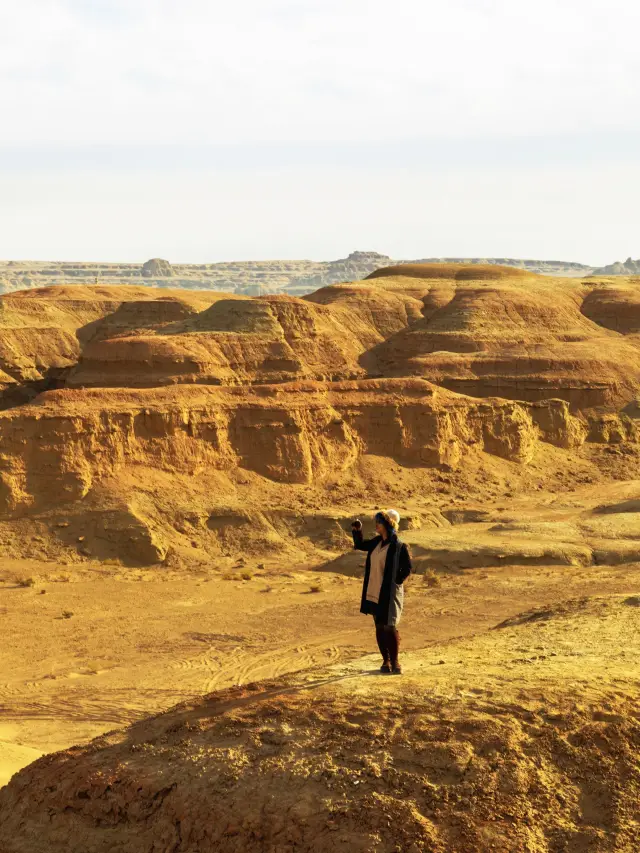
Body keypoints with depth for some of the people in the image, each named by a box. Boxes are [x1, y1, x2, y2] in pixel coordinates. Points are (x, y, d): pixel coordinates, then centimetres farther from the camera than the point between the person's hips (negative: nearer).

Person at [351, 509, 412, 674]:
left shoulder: (399, 546, -14)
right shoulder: (376, 542, 7)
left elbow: (407, 569, -10)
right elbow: (360, 545, 24)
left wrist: (396, 582, -9)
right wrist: (356, 531, 8)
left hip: (389, 594, -7)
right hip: (374, 592, 7)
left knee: (390, 628, -6)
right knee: (380, 628, 10)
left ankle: (394, 662, 5)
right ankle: (386, 661, 20)